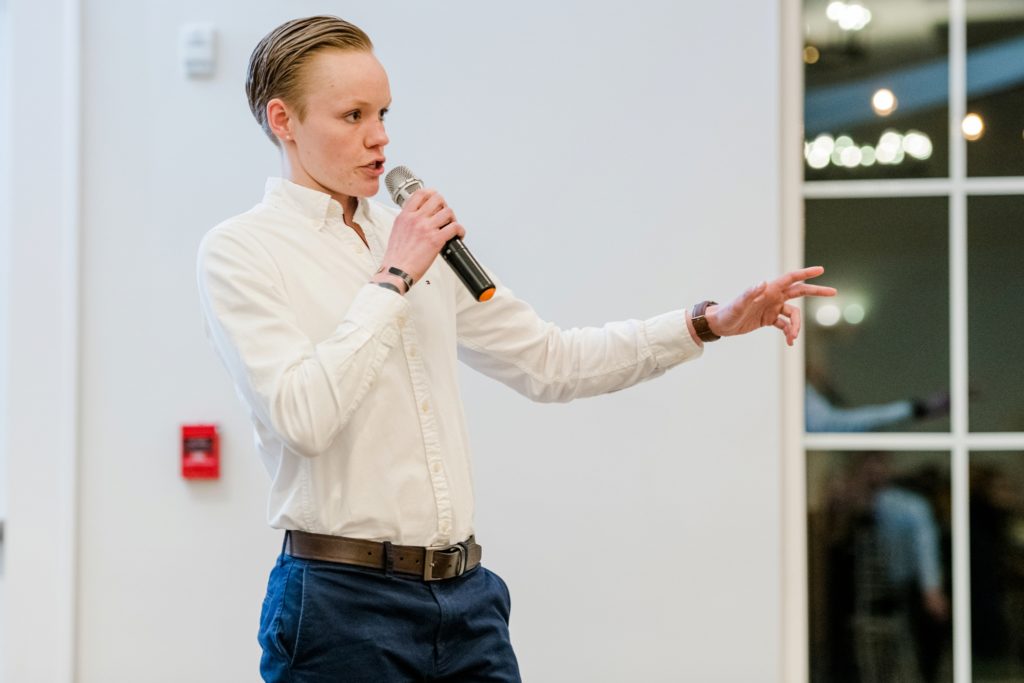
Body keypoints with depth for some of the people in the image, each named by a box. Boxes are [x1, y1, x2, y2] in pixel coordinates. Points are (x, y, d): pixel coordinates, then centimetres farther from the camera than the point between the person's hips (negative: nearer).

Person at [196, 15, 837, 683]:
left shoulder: (418, 239, 14)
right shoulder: (239, 250, -4)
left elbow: (551, 362, 17)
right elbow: (301, 418, -18)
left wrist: (712, 322, 10)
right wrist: (394, 278, -12)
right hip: (344, 605, -5)